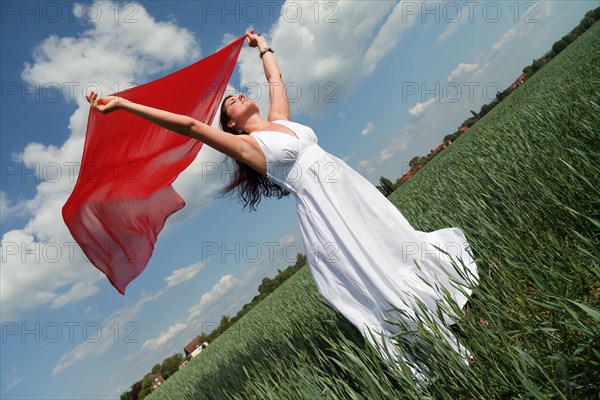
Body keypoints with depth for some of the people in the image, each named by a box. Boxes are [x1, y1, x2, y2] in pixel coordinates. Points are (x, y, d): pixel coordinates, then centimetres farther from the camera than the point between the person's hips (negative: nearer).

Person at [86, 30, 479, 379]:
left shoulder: (280, 119, 17)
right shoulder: (244, 144, -1)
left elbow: (276, 78, 32)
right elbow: (188, 124, -7)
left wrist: (263, 46, 47)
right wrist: (122, 104, -7)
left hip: (356, 190, 7)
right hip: (324, 209, -7)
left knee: (404, 248, 14)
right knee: (386, 288, -3)